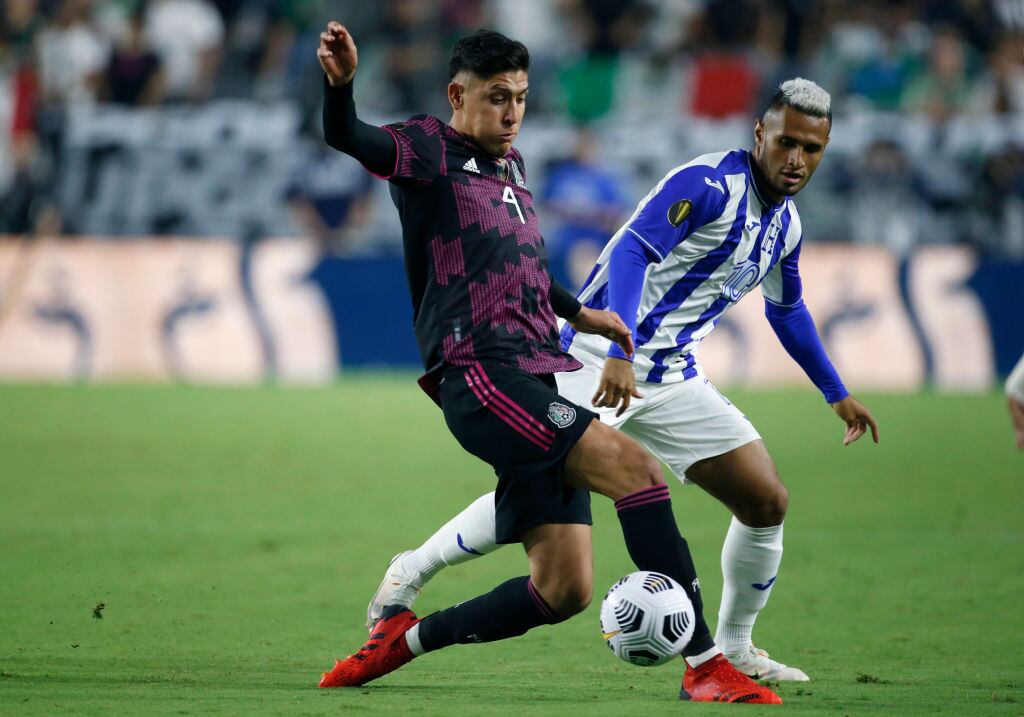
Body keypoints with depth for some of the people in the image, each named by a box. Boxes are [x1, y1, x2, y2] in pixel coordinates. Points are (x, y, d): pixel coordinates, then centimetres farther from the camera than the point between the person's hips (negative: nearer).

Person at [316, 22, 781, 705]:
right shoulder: (430, 149, 0)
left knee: (564, 589, 2)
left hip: (538, 383, 9)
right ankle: (705, 665, -24)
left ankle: (405, 637, 20)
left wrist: (576, 312, 47)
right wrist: (340, 83, -41)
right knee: (634, 465, -23)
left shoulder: (511, 164, 24)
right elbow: (349, 138, -21)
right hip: (480, 377, -9)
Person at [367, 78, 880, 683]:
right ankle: (412, 573, 4)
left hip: (674, 378, 8)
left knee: (767, 501, -2)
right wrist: (620, 354, -41)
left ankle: (733, 649, 14)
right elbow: (632, 252, -29)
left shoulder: (786, 225, 10)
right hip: (601, 358, -8)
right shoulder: (708, 184, -17)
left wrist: (837, 394, 32)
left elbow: (787, 311, 29)